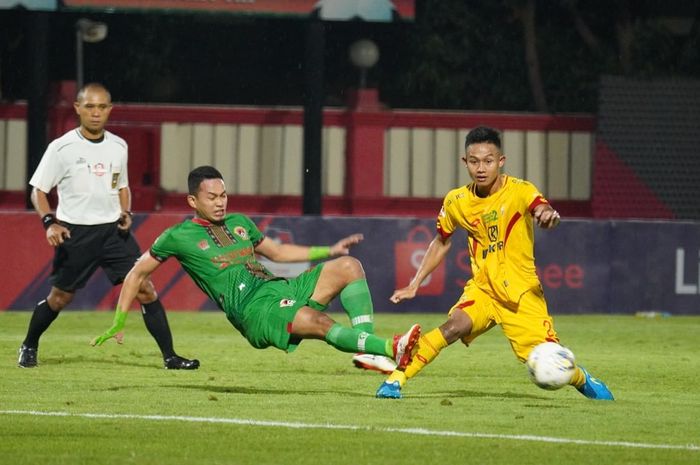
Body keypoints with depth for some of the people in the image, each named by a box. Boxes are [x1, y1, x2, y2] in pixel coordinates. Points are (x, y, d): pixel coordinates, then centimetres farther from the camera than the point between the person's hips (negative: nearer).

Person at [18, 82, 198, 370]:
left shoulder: (118, 147, 6)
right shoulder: (61, 148, -7)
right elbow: (38, 191, -3)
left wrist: (125, 213, 1)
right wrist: (50, 222, -20)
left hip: (113, 230, 3)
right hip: (75, 233, -3)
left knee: (145, 289, -8)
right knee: (60, 297, 5)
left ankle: (169, 357, -5)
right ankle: (29, 348, 31)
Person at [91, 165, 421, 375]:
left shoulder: (239, 223, 22)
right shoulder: (179, 237, 5)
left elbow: (277, 252, 34)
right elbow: (137, 274, 13)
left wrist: (328, 251, 25)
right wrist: (118, 324, 12)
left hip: (282, 288, 7)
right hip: (254, 309, -7)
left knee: (349, 266, -10)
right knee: (320, 322, -33)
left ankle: (368, 348, -25)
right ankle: (391, 349, -46)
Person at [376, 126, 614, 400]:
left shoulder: (519, 191, -13)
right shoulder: (456, 202, -1)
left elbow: (541, 209, -34)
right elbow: (441, 242, 16)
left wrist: (548, 215, -59)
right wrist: (414, 284, 13)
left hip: (522, 291, -2)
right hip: (482, 288, 2)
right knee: (456, 325, -29)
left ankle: (583, 380, 26)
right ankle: (395, 379, -25)